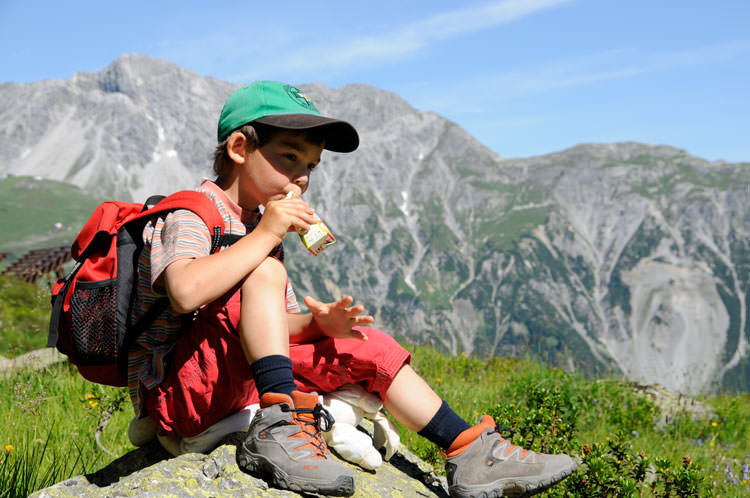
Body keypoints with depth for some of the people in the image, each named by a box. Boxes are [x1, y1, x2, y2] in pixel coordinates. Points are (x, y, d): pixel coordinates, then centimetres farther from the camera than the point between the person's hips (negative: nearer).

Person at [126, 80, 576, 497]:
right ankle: (281, 426, -35)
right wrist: (264, 235, -26)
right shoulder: (188, 215, -11)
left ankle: (471, 452, 3)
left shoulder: (260, 230, 17)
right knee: (263, 272, -27)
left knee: (365, 345, 3)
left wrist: (317, 323, -7)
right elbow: (186, 292, -34)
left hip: (245, 384, 8)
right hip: (176, 397, -8)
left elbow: (272, 323, 14)